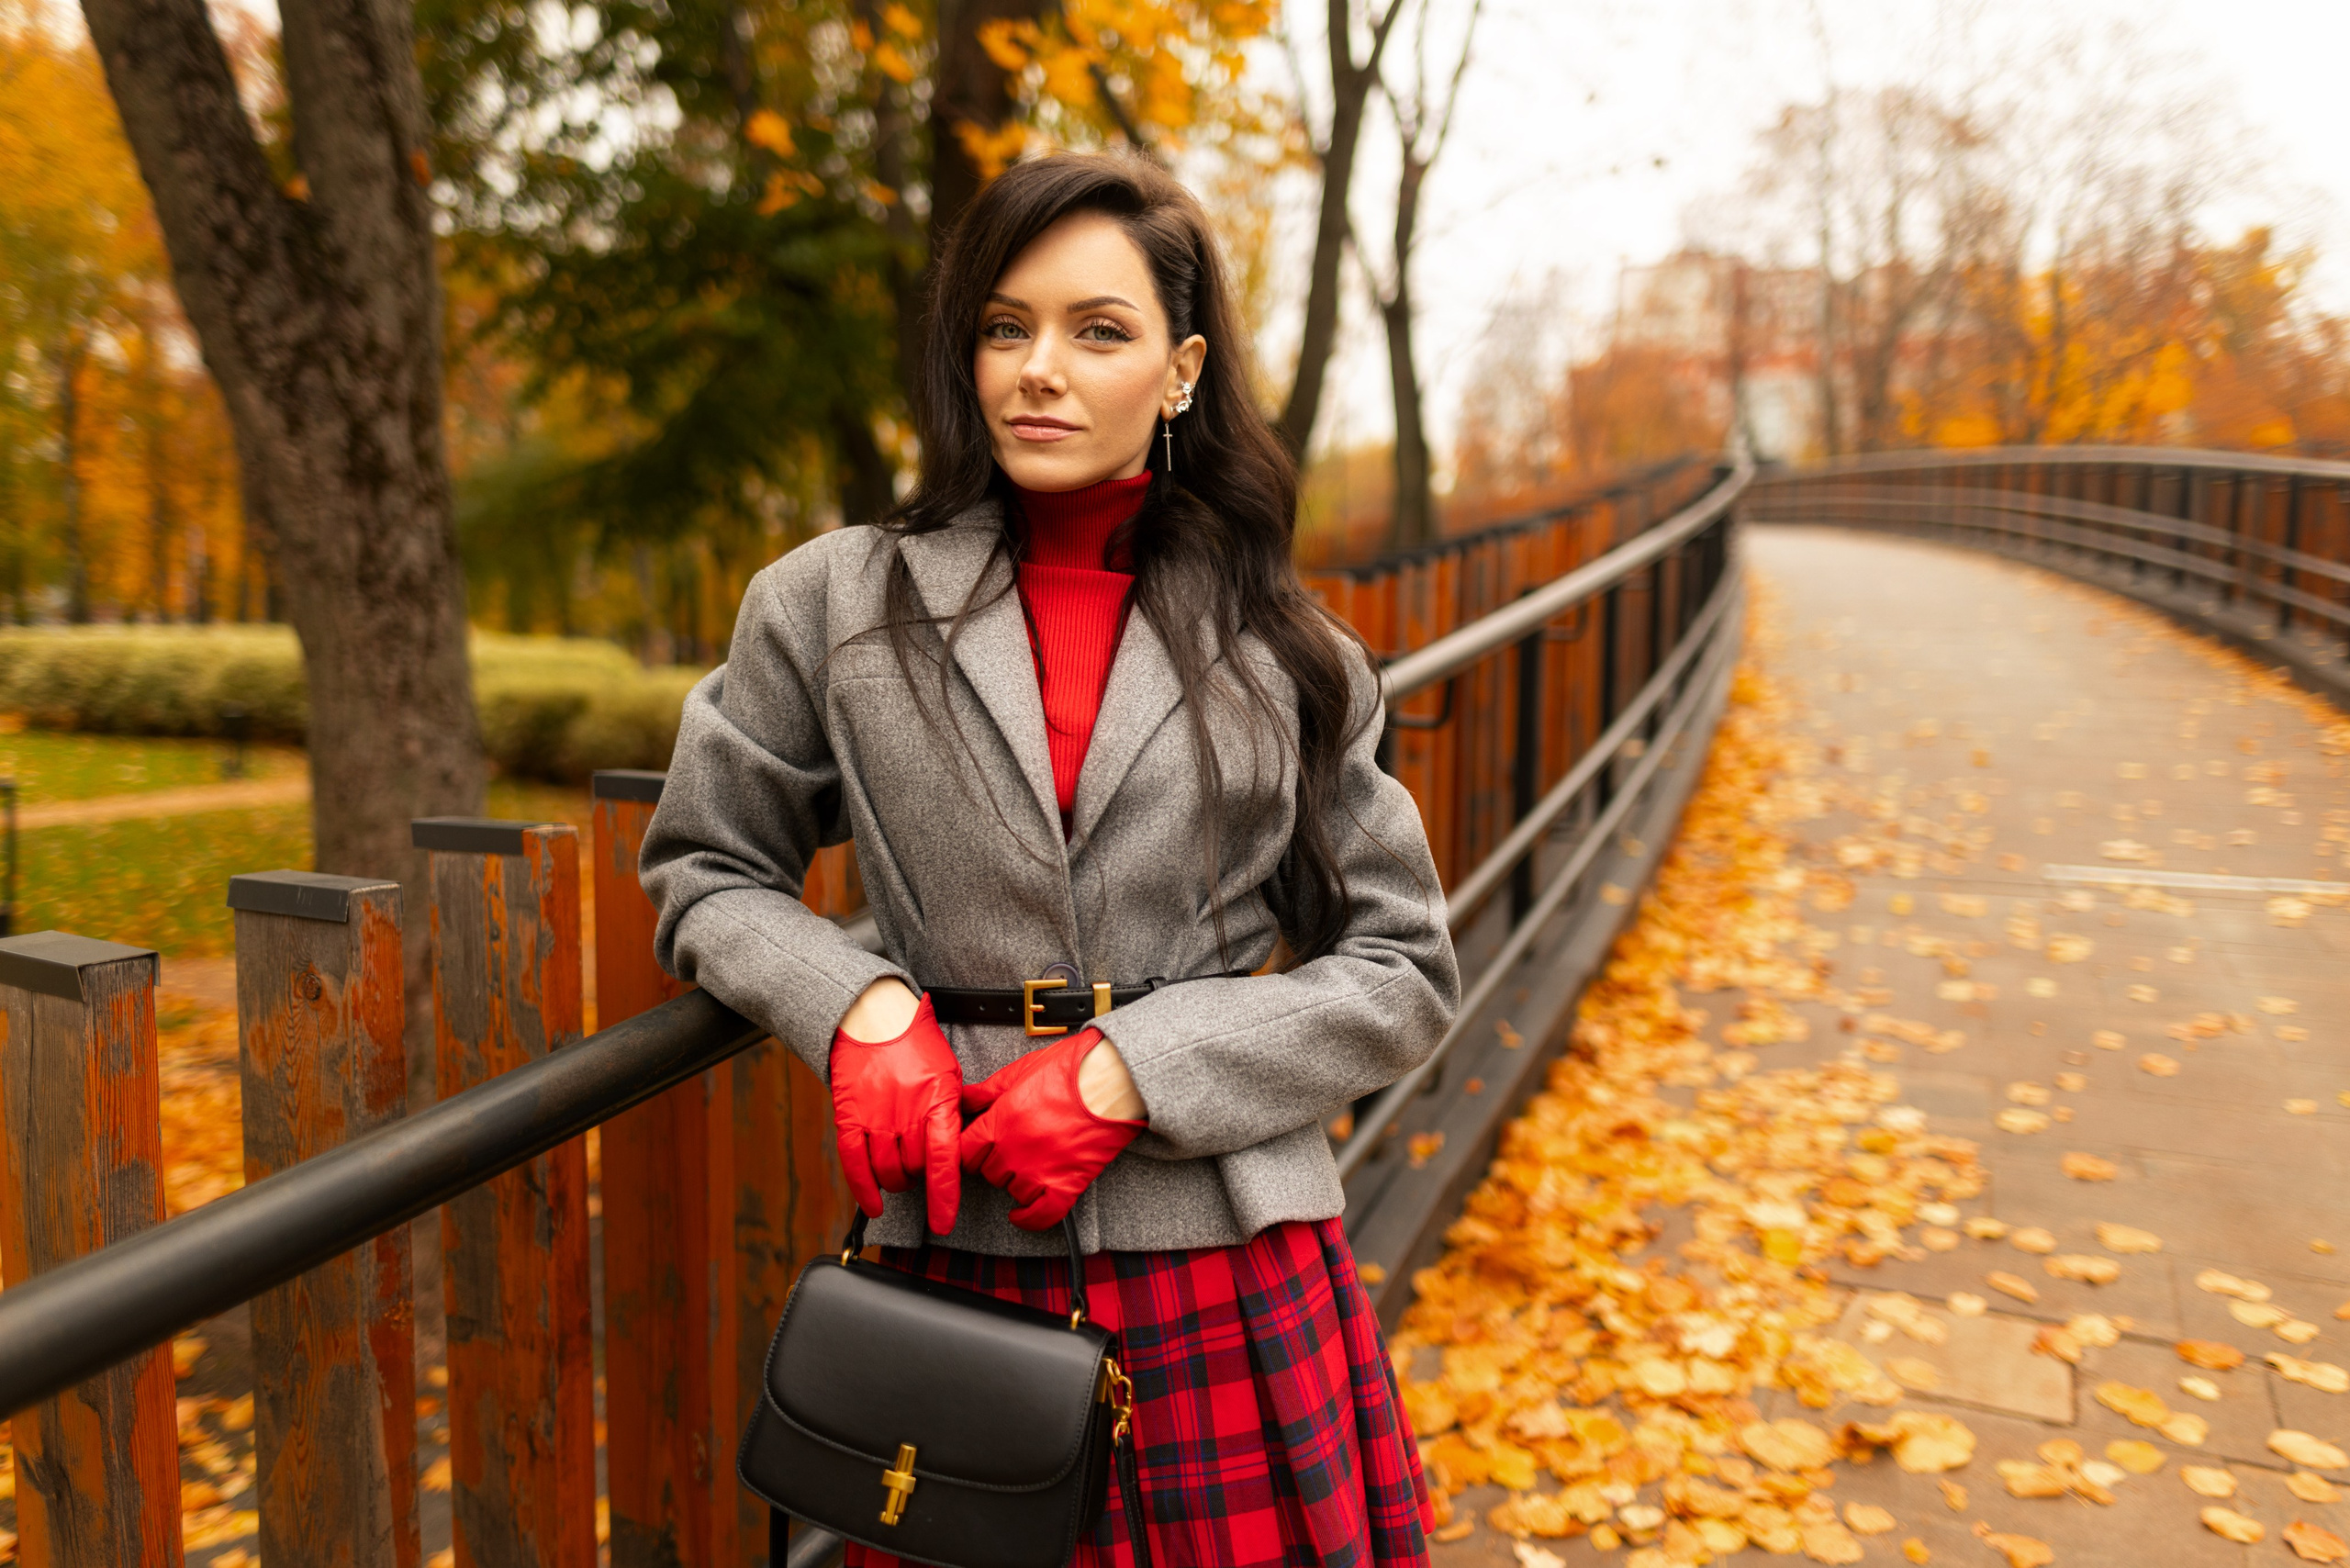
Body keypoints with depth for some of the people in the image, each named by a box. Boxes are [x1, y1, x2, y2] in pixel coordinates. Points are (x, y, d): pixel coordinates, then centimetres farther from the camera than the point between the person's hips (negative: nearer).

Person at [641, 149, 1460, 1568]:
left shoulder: (1282, 650, 1)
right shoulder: (836, 604, 0)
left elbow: (1405, 970, 2)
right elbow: (706, 873, 11)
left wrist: (1133, 1069, -12)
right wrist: (858, 1008, -10)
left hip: (1232, 1281, 1)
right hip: (960, 1254, 0)